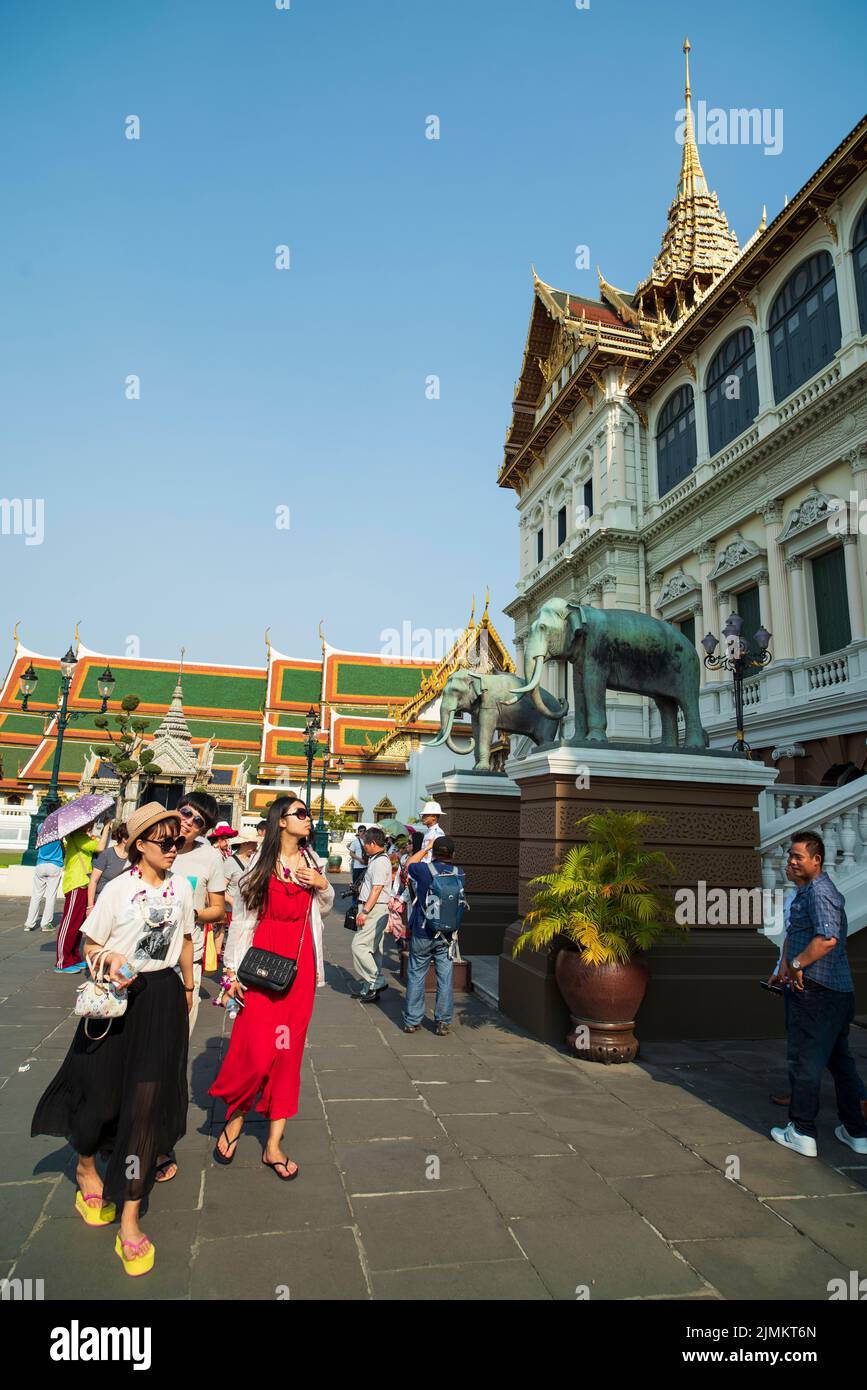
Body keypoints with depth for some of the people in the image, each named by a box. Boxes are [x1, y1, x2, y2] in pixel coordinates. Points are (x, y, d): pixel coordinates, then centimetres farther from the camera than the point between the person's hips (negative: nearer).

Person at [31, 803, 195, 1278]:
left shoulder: (181, 889, 0)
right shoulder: (117, 889, -10)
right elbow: (90, 945, -2)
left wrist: (187, 988, 21)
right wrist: (111, 959, -23)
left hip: (163, 995, 2)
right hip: (118, 994, -2)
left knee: (147, 1099, 0)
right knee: (102, 1087, 12)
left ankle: (129, 1219, 12)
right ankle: (86, 1165, 47)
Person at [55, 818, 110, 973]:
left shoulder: (81, 837, 20)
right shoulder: (78, 837, -12)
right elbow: (100, 847, -20)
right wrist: (106, 827, -13)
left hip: (82, 886, 11)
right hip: (76, 886, -11)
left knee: (78, 924, 15)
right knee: (70, 924, -6)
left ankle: (74, 959, 23)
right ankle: (62, 964, -1)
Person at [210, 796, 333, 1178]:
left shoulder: (312, 861, 9)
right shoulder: (260, 862, -3)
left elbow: (324, 907, 20)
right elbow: (241, 916, -2)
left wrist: (323, 884, -1)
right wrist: (234, 969, -5)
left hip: (300, 962, 4)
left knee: (288, 1049, 6)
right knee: (256, 1048, -7)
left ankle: (273, 1145, 16)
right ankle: (234, 1117, 22)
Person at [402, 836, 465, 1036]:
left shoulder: (424, 869, -12)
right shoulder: (459, 874, -5)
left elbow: (409, 863, 10)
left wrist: (425, 848, 17)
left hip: (422, 934, -1)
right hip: (447, 936, 1)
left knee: (416, 976, 11)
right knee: (445, 979, 8)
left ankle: (412, 1021, 17)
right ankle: (442, 1022, 14)